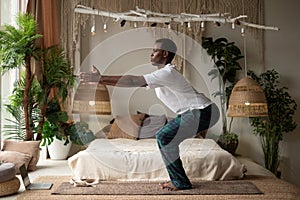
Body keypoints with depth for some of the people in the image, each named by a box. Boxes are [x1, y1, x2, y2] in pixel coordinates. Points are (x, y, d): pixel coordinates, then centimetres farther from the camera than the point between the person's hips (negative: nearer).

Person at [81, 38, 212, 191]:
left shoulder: (168, 73, -20)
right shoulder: (162, 73, 12)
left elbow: (133, 81, -28)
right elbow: (136, 82, 9)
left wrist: (100, 79, -27)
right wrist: (101, 79, 3)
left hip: (199, 112, -10)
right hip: (189, 112, 10)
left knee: (165, 138, -14)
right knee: (163, 137, 9)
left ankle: (181, 182, -3)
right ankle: (177, 179, 15)